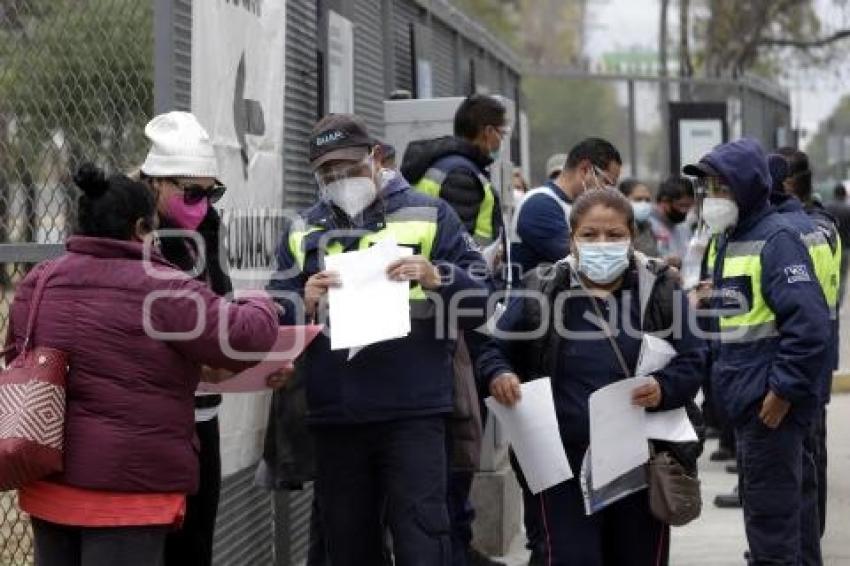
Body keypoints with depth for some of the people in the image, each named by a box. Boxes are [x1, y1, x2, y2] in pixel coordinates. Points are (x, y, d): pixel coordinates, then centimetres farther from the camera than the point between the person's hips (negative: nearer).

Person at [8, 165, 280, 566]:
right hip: (124, 484, -7)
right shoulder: (160, 288, -12)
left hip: (48, 479, 7)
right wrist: (262, 308, 13)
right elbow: (247, 336, -10)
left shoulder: (36, 284, 8)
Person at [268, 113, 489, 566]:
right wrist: (303, 305, -13)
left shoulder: (429, 216, 5)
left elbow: (479, 299, 1)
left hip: (413, 414, -3)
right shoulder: (302, 233, 14)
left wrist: (437, 279, -18)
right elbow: (275, 321, 8)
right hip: (334, 420, 4)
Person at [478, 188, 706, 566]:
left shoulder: (660, 289, 2)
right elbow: (495, 350, 10)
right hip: (567, 463, -1)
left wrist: (664, 389, -19)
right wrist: (498, 375, -14)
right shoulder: (544, 290, 2)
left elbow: (692, 362, 2)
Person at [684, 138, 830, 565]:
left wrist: (784, 390, -22)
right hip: (743, 400, 10)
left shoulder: (775, 240, -15)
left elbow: (808, 322, -23)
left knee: (771, 510, -4)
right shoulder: (728, 240, 13)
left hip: (772, 405, -9)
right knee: (756, 502, 18)